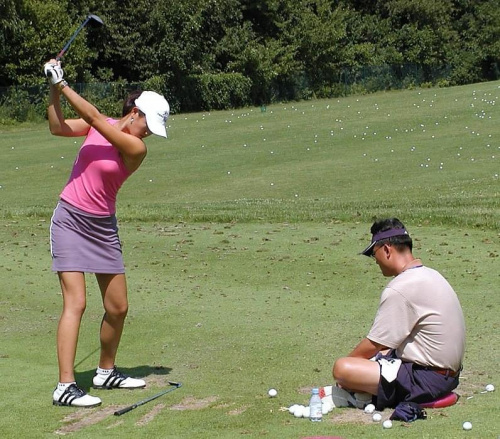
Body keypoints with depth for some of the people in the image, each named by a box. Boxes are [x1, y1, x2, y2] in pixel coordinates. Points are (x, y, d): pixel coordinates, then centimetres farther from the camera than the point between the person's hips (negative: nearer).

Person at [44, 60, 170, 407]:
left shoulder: (137, 148, -9)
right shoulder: (99, 125, 0)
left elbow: (94, 118, -17)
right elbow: (58, 127, -8)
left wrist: (63, 84, -17)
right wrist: (54, 90, -21)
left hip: (102, 227, 2)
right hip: (70, 220, -2)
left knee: (118, 307, 4)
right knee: (76, 302, -13)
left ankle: (106, 372, 28)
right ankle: (65, 386, -15)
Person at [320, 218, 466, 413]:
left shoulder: (399, 290, -19)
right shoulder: (430, 275, 12)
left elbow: (372, 345, -13)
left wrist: (346, 364, 3)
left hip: (427, 380, -11)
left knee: (342, 368, -21)